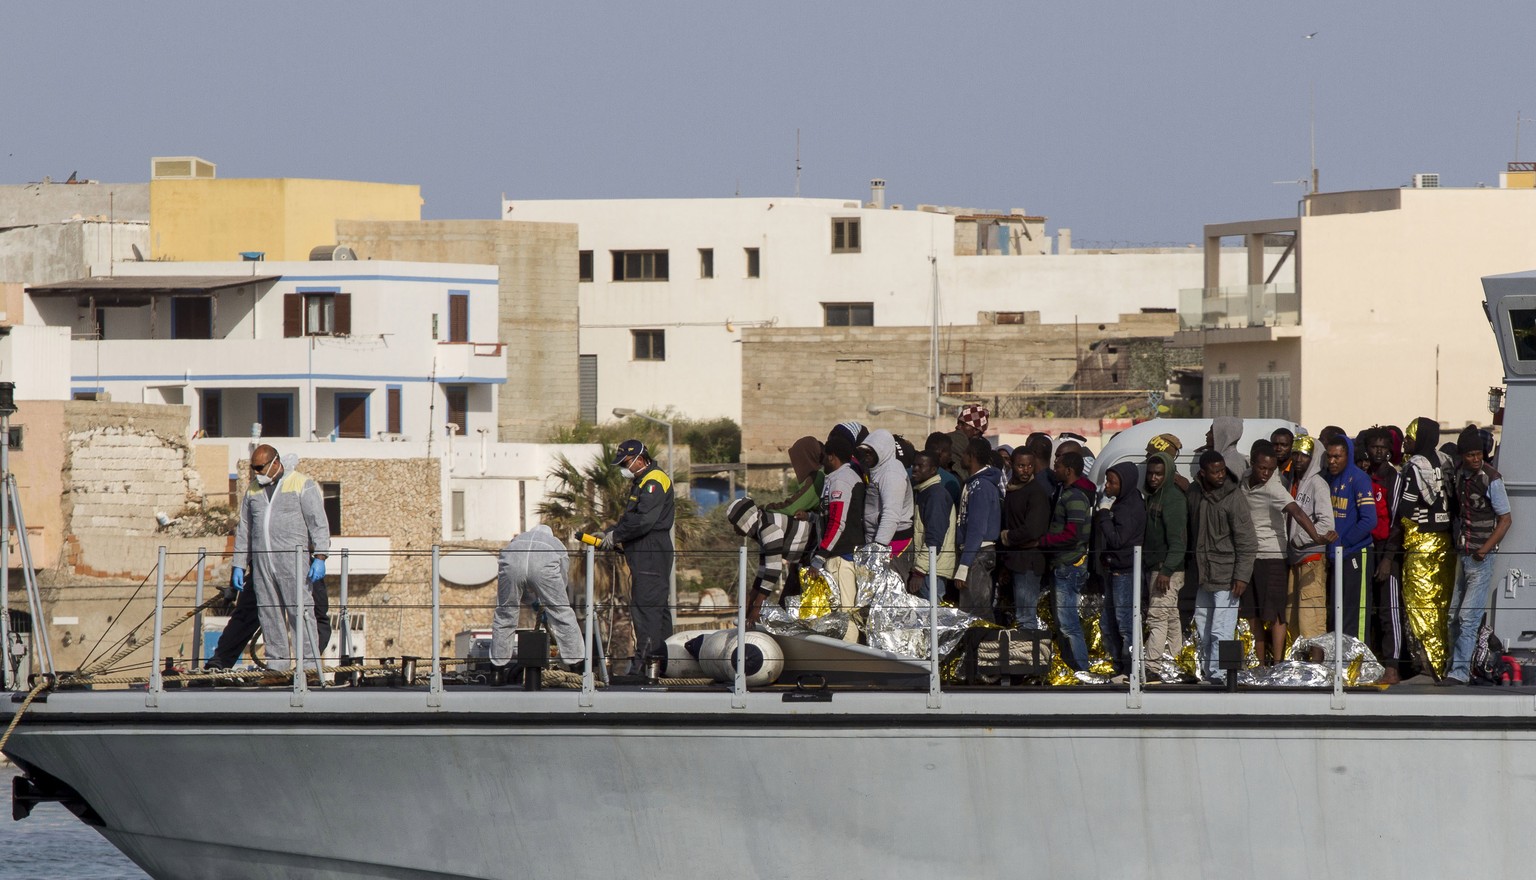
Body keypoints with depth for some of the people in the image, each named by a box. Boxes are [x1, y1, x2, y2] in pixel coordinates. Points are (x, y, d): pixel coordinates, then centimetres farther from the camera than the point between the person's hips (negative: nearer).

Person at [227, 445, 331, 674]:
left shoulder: (302, 486, 1)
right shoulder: (253, 490, 17)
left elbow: (318, 524, -4)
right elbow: (244, 530, 21)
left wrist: (319, 558, -14)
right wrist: (239, 566, 16)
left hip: (293, 559, -5)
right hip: (261, 561, 5)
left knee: (301, 612, -10)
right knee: (269, 615, 3)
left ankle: (310, 663, -11)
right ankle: (276, 664, 6)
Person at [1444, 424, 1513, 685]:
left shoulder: (1491, 479, -12)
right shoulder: (1458, 475, 6)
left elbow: (1505, 519, -9)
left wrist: (1484, 550, -16)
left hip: (1481, 558, -7)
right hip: (1461, 554, 7)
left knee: (1468, 617, -10)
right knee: (1454, 617, 10)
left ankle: (1460, 671, -8)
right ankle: (1455, 667, 20)